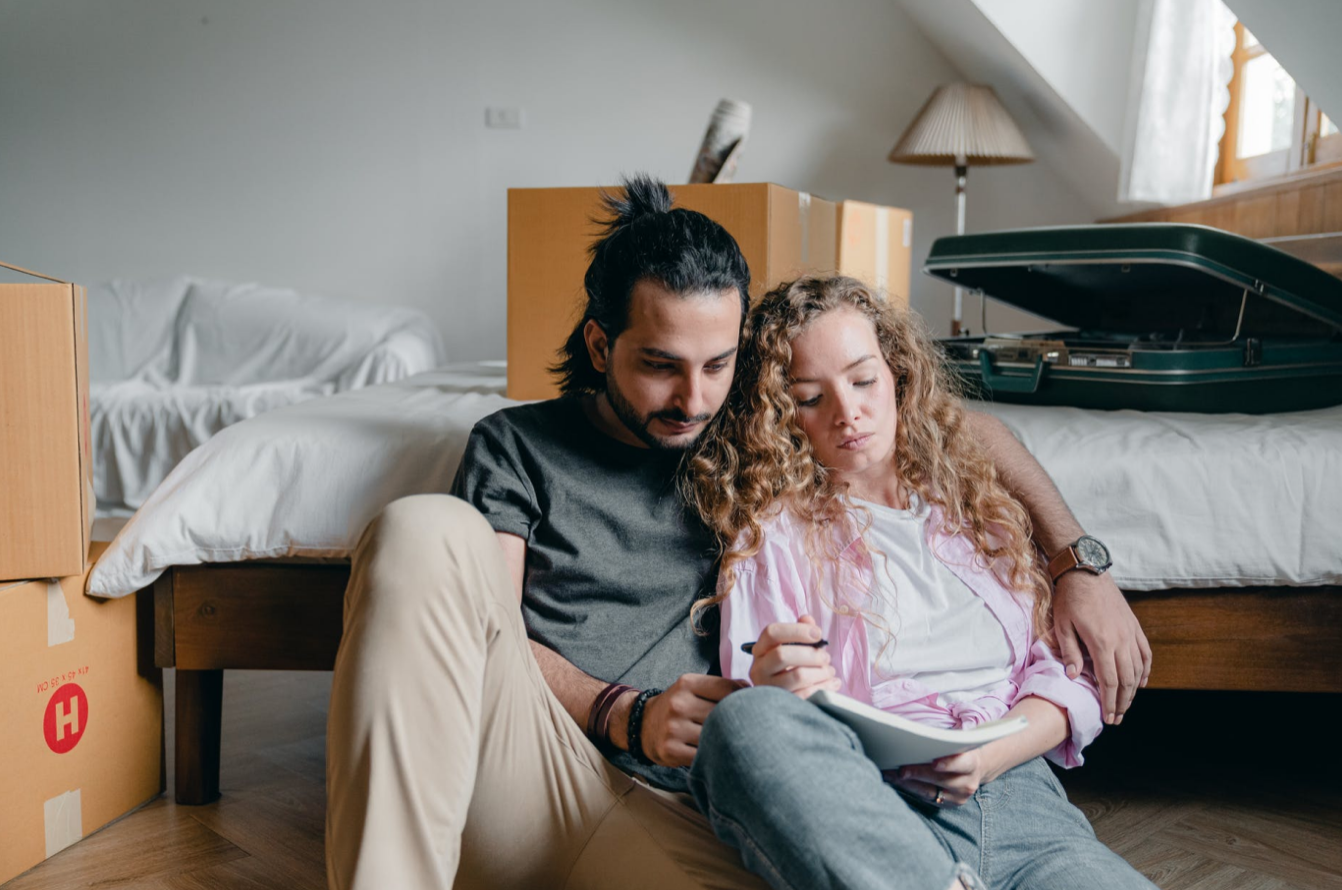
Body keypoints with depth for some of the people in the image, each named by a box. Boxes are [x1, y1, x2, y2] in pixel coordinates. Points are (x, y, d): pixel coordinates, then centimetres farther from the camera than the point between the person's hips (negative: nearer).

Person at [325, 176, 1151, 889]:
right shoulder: (517, 445, 13)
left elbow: (966, 430, 23)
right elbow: (477, 625, 3)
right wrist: (627, 715, -14)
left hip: (669, 817, 1)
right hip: (523, 774, 0)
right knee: (426, 532, -30)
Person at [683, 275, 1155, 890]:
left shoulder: (976, 504, 22)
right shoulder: (773, 532, 10)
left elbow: (1070, 676, 17)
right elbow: (748, 728, 1)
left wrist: (996, 752, -4)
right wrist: (773, 694, -24)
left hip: (1020, 799, 0)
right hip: (861, 814, 0)